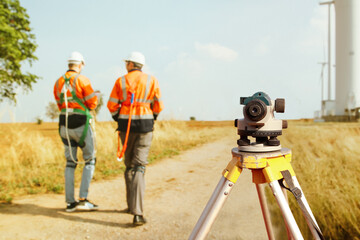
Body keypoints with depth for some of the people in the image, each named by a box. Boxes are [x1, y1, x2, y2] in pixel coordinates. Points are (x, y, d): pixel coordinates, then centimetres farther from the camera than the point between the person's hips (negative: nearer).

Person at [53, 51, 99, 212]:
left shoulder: (58, 82, 9)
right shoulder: (82, 80, -9)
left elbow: (60, 105, 16)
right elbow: (92, 103, -7)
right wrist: (94, 97, 14)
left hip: (64, 124, 6)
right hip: (81, 125, -5)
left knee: (70, 162, 11)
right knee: (90, 160, 6)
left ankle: (70, 202, 11)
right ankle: (83, 199, -1)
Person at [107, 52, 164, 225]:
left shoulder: (121, 81, 1)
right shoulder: (152, 81, 2)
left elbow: (112, 105, 1)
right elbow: (158, 106, 3)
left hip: (125, 125, 1)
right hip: (145, 126, -1)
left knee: (129, 165, 17)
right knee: (139, 167, -4)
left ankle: (131, 204, 25)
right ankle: (137, 213, -14)